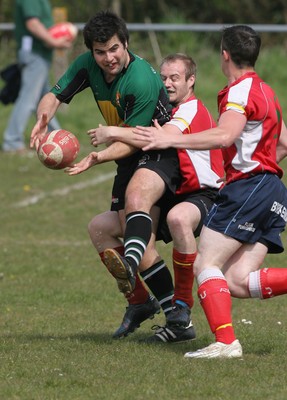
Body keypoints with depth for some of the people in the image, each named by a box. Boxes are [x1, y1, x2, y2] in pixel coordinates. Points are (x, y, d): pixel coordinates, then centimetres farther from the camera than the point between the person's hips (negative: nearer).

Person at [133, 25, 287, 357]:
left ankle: (225, 342, -19)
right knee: (238, 280, 3)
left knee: (205, 264, -8)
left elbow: (225, 136, -26)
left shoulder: (241, 90, -8)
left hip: (248, 186, -9)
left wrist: (171, 139, -24)